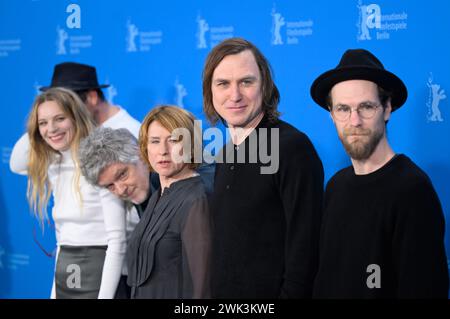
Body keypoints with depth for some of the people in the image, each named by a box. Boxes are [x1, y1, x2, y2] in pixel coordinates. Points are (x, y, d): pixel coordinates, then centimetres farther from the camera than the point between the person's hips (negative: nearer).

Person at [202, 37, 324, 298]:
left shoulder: (293, 147, -16)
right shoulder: (226, 154, 8)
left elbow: (304, 246, -19)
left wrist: (292, 293, -21)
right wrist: (213, 291, 8)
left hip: (271, 293, -7)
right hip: (223, 292, 7)